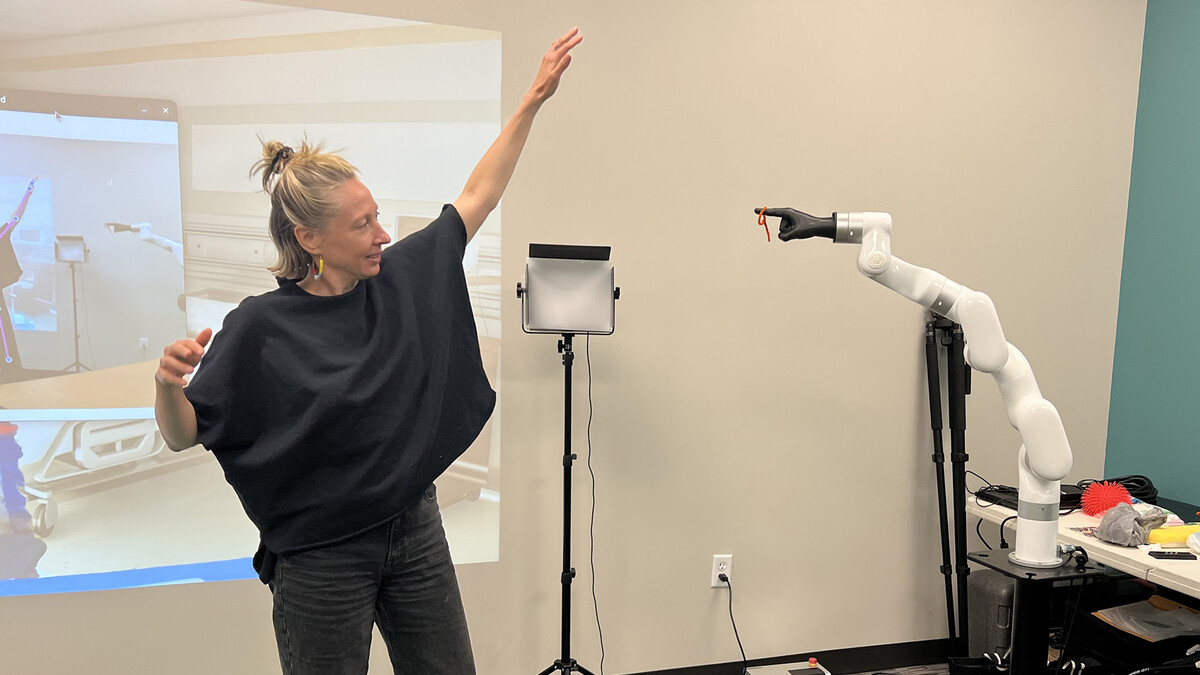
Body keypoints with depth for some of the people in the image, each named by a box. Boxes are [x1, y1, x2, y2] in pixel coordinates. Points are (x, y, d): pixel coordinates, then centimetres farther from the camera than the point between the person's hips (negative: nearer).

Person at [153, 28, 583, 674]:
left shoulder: (402, 279, -3)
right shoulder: (259, 326, -14)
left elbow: (477, 196, 6)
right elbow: (183, 435, -8)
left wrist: (534, 98, 6)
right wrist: (168, 383, -30)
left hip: (416, 530, 5)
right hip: (322, 558, -4)